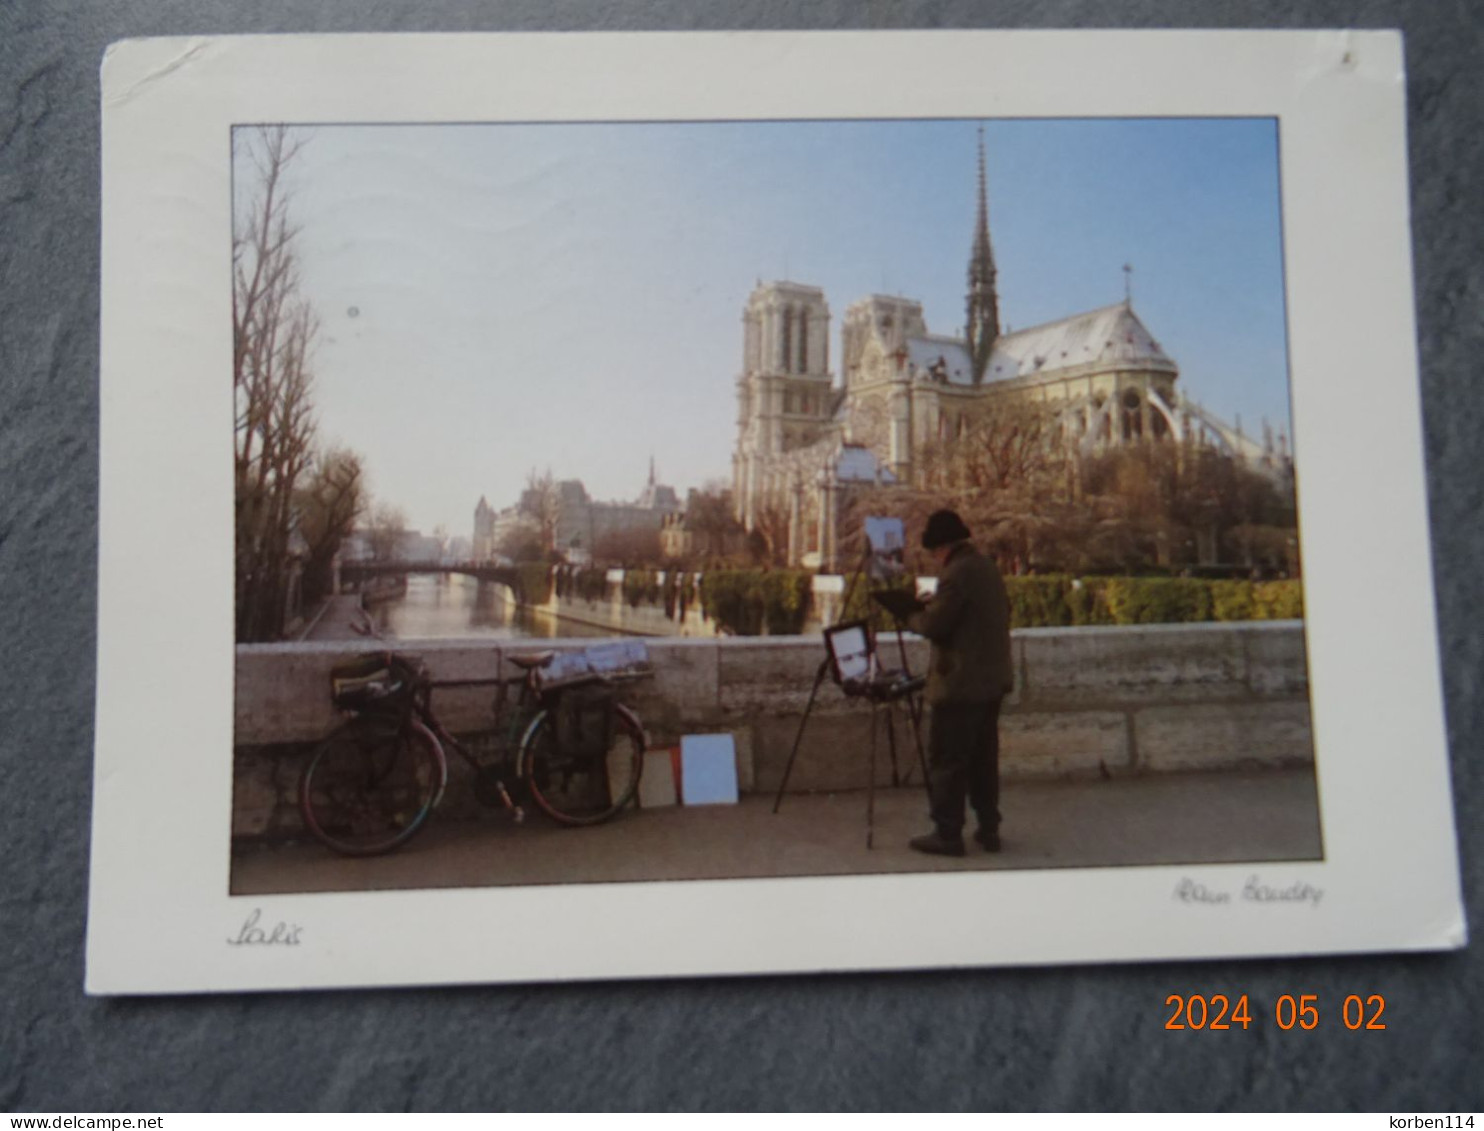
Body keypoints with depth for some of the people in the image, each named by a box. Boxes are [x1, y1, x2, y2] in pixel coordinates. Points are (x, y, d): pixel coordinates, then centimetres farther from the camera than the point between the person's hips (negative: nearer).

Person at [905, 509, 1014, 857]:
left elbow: (933, 625, -19)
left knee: (946, 760, -1)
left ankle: (948, 835, 5)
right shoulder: (988, 566, 12)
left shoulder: (957, 573, -18)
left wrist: (910, 617, 3)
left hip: (961, 683, -9)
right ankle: (988, 829, 22)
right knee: (984, 756, 16)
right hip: (993, 678, 9)